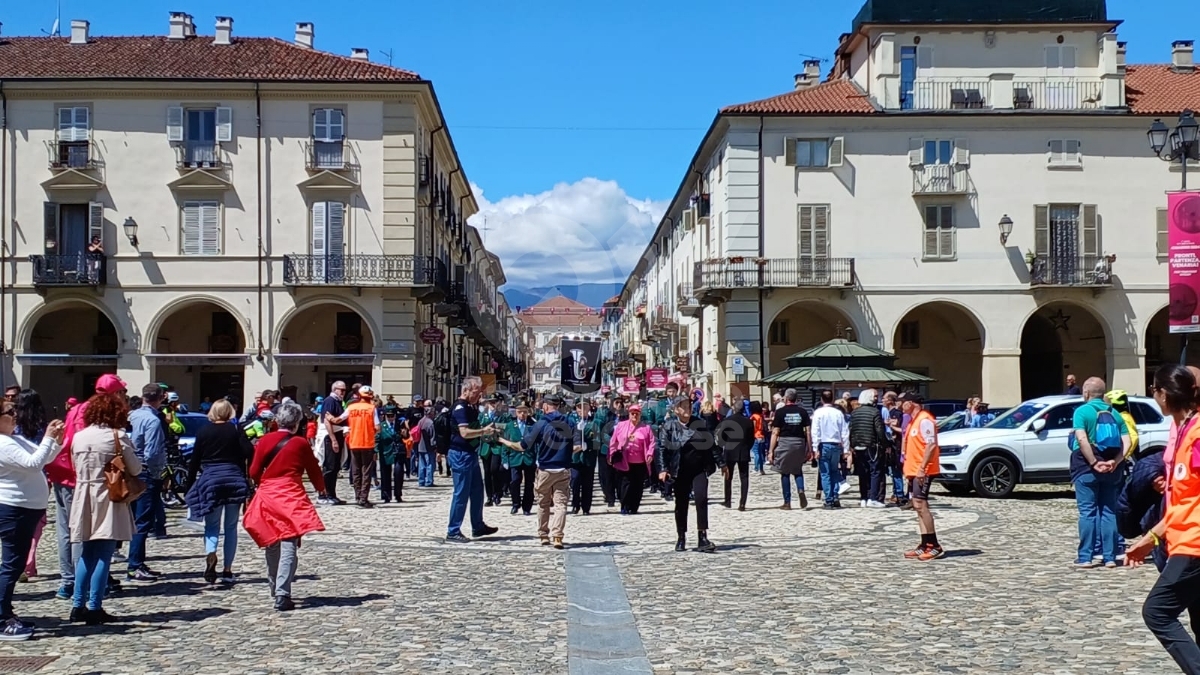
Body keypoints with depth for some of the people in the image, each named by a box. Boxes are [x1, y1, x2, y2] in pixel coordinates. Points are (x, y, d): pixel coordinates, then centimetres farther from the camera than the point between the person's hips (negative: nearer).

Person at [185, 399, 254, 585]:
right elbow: (249, 453, -11)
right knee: (231, 527, 10)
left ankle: (210, 555, -24)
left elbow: (194, 461, 5)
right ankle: (227, 570, 9)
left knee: (212, 526, 6)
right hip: (234, 481, 0)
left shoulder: (203, 431, 3)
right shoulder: (235, 430, 1)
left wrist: (190, 486, 10)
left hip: (209, 481, 0)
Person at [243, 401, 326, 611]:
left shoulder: (265, 440, 4)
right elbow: (314, 470, 7)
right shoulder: (300, 443, -3)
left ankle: (275, 589, 31)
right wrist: (321, 487, 28)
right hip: (291, 498, -4)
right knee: (288, 546, -6)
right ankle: (282, 595, -16)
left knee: (272, 545, 19)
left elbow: (254, 472, 7)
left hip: (266, 497, 4)